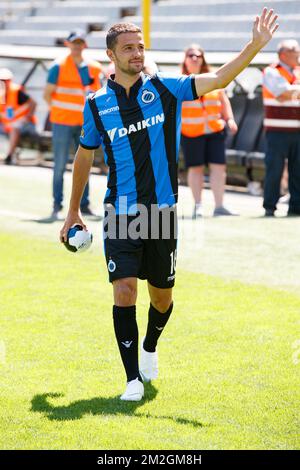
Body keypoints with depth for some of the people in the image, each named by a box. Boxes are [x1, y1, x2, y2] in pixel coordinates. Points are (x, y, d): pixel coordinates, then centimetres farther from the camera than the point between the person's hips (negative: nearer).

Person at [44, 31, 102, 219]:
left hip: (85, 123, 4)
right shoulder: (59, 66, -6)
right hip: (63, 123, -4)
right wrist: (60, 111, -4)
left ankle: (84, 204, 16)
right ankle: (57, 205, 2)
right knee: (60, 165, -4)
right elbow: (48, 94, -4)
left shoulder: (94, 68, 7)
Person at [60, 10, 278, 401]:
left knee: (161, 295, 11)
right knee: (124, 290, -14)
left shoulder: (165, 89, 0)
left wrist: (256, 44, -23)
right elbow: (84, 156, 15)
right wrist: (73, 211, 19)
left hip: (162, 213, 1)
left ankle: (150, 347, 43)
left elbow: (219, 79, -10)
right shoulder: (97, 105, 2)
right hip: (120, 215, -1)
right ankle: (133, 379, -5)